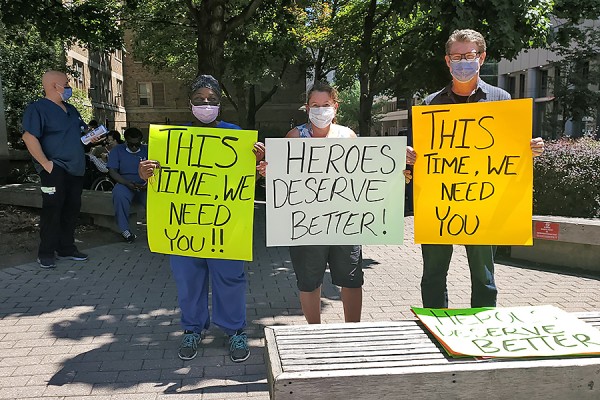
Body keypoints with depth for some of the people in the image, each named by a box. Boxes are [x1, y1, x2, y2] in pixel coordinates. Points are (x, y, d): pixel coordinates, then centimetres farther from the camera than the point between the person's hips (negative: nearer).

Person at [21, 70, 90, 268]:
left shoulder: (71, 110, 19)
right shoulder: (37, 108, -7)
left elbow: (82, 131, 31)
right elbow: (29, 137, -17)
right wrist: (45, 163, -22)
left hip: (75, 169, 8)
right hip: (55, 170, -8)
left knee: (72, 209, 10)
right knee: (52, 211, -6)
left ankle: (67, 248, 20)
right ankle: (46, 253, 3)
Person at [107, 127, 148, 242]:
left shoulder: (147, 150, 13)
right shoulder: (117, 150, 9)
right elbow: (112, 171, -1)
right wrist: (128, 183, -17)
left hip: (144, 186, 1)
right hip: (125, 185, -1)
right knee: (119, 194, -38)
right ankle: (125, 230, -28)